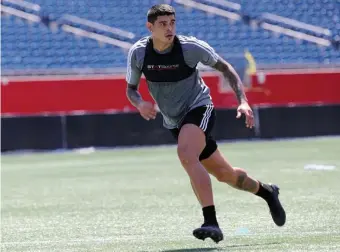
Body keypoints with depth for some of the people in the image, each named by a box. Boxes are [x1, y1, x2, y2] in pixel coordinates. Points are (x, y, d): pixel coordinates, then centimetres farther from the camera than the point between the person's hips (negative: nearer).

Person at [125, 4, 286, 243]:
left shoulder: (191, 47, -19)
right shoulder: (138, 53, -10)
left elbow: (225, 67, -5)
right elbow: (131, 89, 3)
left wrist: (243, 102, -15)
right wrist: (140, 104, -21)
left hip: (199, 108, -5)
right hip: (175, 122, 5)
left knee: (186, 154, -34)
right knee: (224, 174, 12)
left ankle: (211, 222, -35)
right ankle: (266, 191, 41)